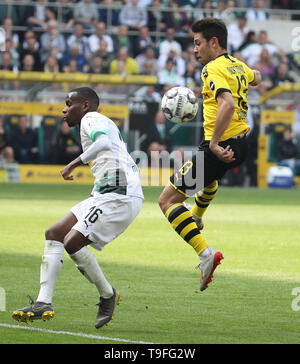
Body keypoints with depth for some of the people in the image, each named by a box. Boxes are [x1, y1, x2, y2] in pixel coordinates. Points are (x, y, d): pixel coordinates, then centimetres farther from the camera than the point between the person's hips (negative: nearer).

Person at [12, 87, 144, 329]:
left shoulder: (91, 119, -2)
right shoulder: (107, 124, 27)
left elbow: (104, 143, -25)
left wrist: (75, 163, -21)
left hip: (119, 195, -11)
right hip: (107, 195, 11)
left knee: (73, 243, -18)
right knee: (54, 234, 5)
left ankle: (108, 295, 0)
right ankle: (43, 304, 0)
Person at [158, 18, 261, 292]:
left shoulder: (213, 69, -16)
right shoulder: (238, 66, 10)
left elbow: (228, 104, -32)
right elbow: (255, 78, 35)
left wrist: (214, 143, -30)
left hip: (220, 148, -10)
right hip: (240, 144, 10)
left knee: (167, 200, -8)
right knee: (211, 175, 44)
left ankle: (206, 254, -21)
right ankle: (197, 217, 71)